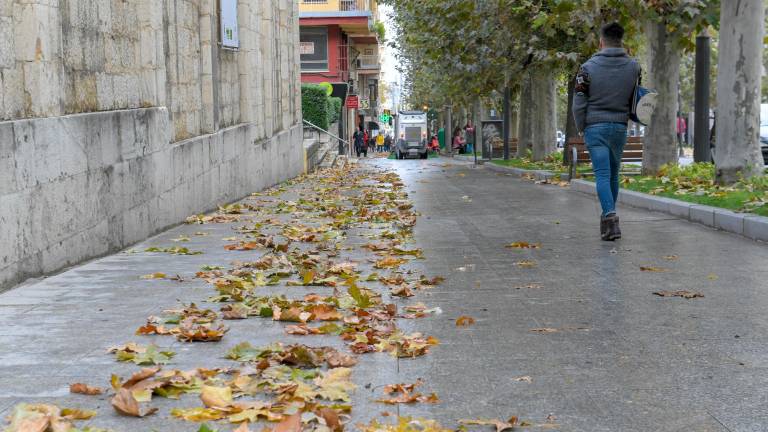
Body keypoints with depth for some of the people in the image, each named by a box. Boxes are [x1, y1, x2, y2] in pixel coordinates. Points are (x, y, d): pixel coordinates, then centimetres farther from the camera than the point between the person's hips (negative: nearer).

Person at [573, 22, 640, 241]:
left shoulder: (589, 67, -8)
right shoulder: (633, 66, 0)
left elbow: (579, 104, -6)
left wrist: (581, 128, 6)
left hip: (595, 127, -3)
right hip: (620, 127, 3)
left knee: (602, 175, -5)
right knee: (613, 174, 14)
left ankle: (610, 216, -21)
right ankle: (608, 220, 22)